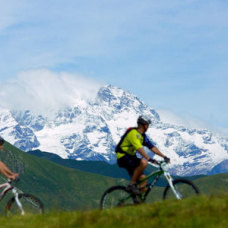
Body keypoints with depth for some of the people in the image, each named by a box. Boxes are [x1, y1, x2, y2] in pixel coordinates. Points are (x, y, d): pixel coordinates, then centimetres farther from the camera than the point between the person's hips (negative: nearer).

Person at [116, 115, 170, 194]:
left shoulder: (143, 136, 12)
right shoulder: (133, 133, -19)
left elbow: (152, 147, 10)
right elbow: (139, 148, -31)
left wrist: (164, 157, 1)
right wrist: (149, 159, -39)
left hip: (130, 157, 9)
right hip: (123, 157, -9)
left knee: (143, 179, -4)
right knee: (143, 162, -32)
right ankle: (132, 185, -22)